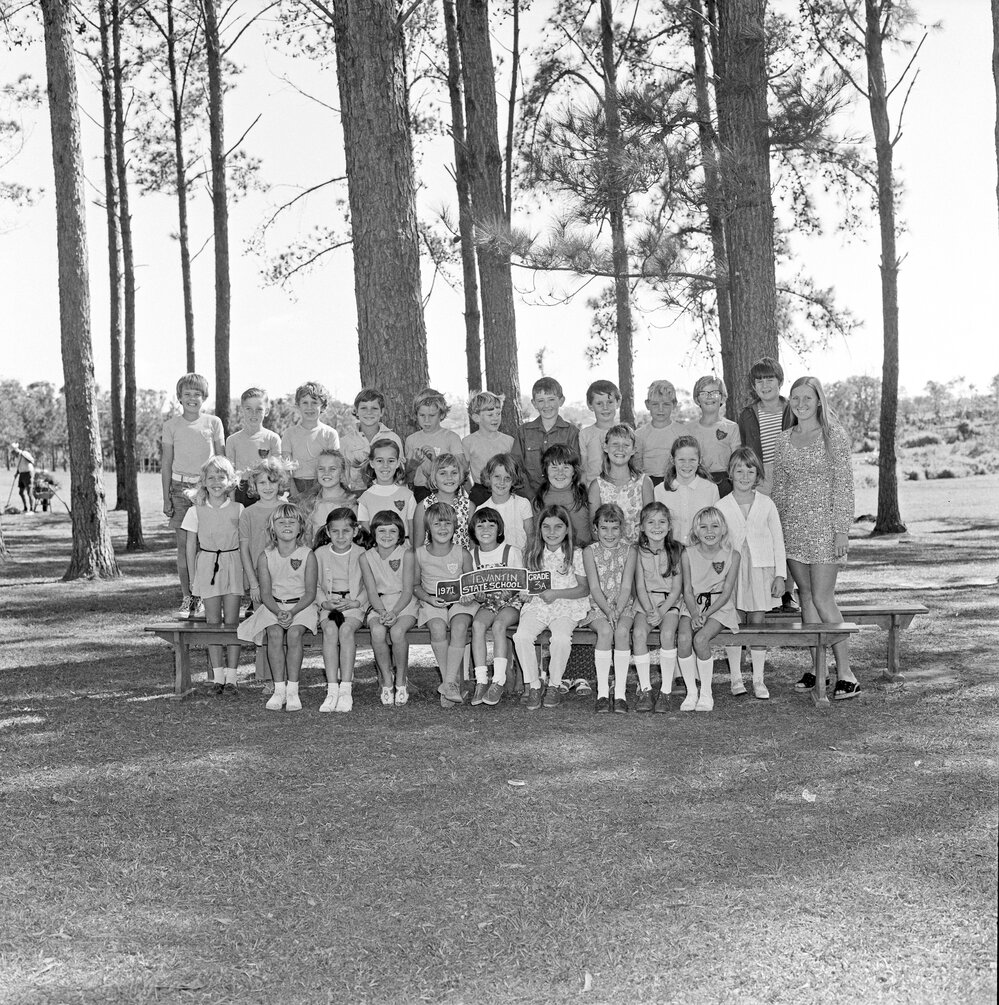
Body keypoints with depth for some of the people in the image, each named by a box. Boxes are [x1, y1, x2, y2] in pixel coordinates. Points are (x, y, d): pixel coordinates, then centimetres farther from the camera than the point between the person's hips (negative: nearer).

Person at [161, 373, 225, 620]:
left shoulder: (213, 422, 5)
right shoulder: (171, 425, 7)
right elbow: (166, 463, 8)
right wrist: (166, 497, 4)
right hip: (181, 486, 1)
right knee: (183, 543, -1)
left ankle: (203, 598, 3)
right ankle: (186, 598, 5)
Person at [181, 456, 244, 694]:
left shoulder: (238, 509, -1)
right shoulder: (196, 511, 0)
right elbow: (191, 546, 5)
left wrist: (248, 573, -1)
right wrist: (193, 576, 3)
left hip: (233, 565, -1)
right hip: (207, 565, 1)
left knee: (231, 621, -1)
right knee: (213, 622, 3)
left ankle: (231, 678, 2)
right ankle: (218, 677, 9)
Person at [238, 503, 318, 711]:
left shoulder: (308, 555, -4)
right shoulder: (266, 557, 1)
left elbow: (310, 593, -6)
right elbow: (265, 594, -1)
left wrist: (292, 612, -22)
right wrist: (278, 612, -20)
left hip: (301, 605, -2)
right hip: (274, 606, 2)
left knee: (294, 634, -30)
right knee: (274, 634, -28)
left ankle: (293, 690, -22)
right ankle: (279, 690, -20)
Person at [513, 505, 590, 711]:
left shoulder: (575, 554, 0)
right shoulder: (532, 554, 9)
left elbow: (584, 589, -3)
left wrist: (556, 593, -14)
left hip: (566, 605, -3)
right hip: (537, 604, 3)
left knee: (561, 638, -33)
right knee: (521, 635, -27)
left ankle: (554, 685, -10)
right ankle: (532, 685, -11)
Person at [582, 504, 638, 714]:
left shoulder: (628, 551, 3)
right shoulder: (589, 552, 2)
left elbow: (626, 587, -5)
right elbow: (594, 588, -7)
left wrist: (617, 611, -20)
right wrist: (608, 611, -22)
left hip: (624, 606, 1)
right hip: (597, 607, 0)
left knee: (622, 631, -31)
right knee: (605, 630, -32)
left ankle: (620, 693, -26)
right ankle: (602, 693, -26)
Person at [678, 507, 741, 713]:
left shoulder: (732, 556, -2)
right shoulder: (688, 555, 2)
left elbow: (726, 592, -5)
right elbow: (687, 591, 0)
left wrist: (706, 614, -17)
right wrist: (694, 615, -17)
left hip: (720, 608, -2)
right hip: (693, 606, 2)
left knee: (701, 639, -29)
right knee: (683, 638, -28)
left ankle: (706, 693, -12)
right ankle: (691, 692, -13)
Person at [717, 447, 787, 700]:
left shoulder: (766, 503, 3)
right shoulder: (722, 506, 1)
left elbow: (778, 540, 6)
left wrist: (780, 575, 1)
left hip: (761, 568, 0)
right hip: (731, 571, 0)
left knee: (757, 624, 3)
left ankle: (758, 679, 11)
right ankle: (736, 678, 12)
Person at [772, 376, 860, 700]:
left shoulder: (834, 435, -4)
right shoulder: (784, 439, 10)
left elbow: (844, 485, -7)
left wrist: (842, 529, -12)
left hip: (824, 522, -5)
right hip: (792, 524, 5)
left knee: (822, 598, -9)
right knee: (805, 596, 7)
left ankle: (845, 673, -2)